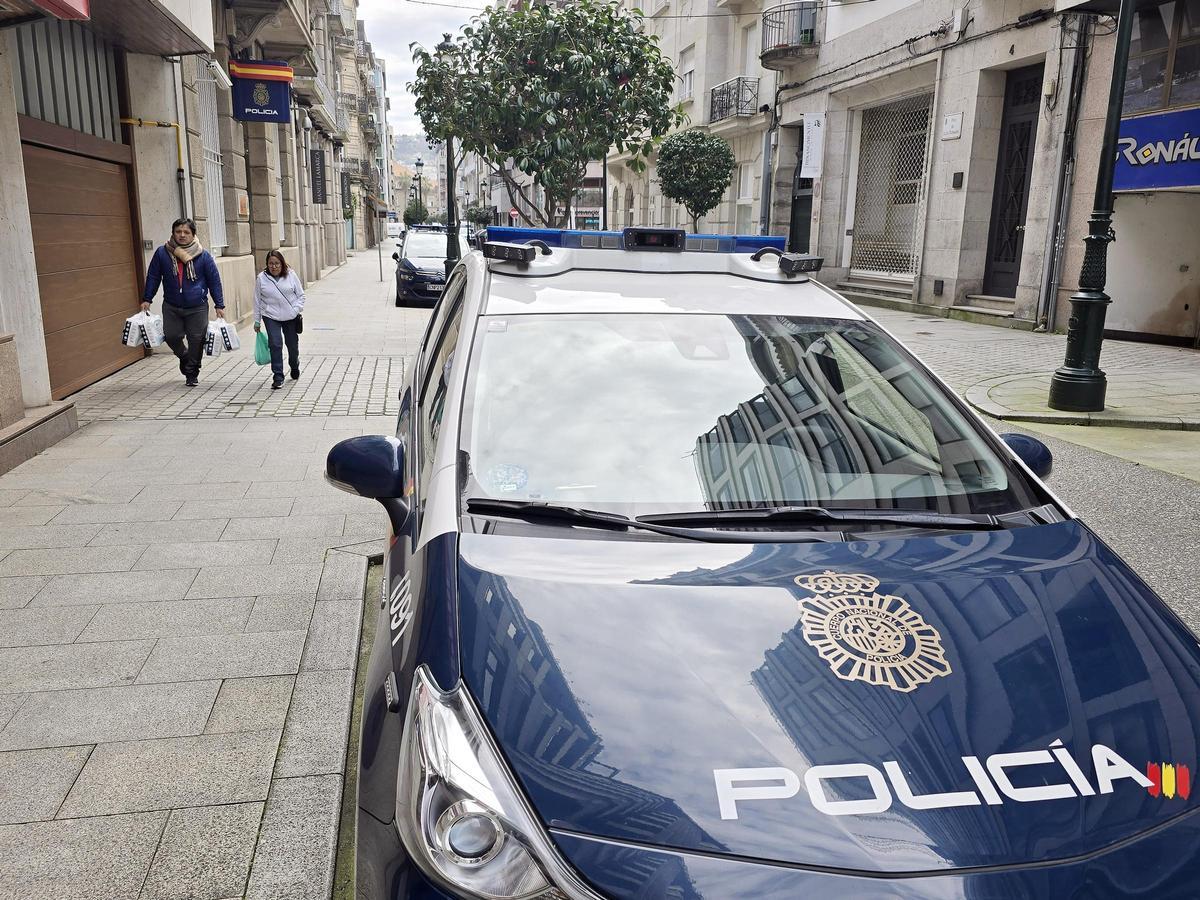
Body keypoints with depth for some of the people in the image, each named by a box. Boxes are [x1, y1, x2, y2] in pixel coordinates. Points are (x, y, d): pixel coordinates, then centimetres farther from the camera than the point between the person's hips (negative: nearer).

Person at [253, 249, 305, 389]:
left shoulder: (290, 275, -2)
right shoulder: (262, 278, -2)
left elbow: (300, 294, 6)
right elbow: (257, 300, 4)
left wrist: (297, 309, -10)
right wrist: (257, 321, 6)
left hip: (291, 317, 1)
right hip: (271, 317, -1)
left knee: (293, 345, 13)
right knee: (275, 345, -14)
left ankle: (295, 368, 43)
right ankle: (278, 377, -10)